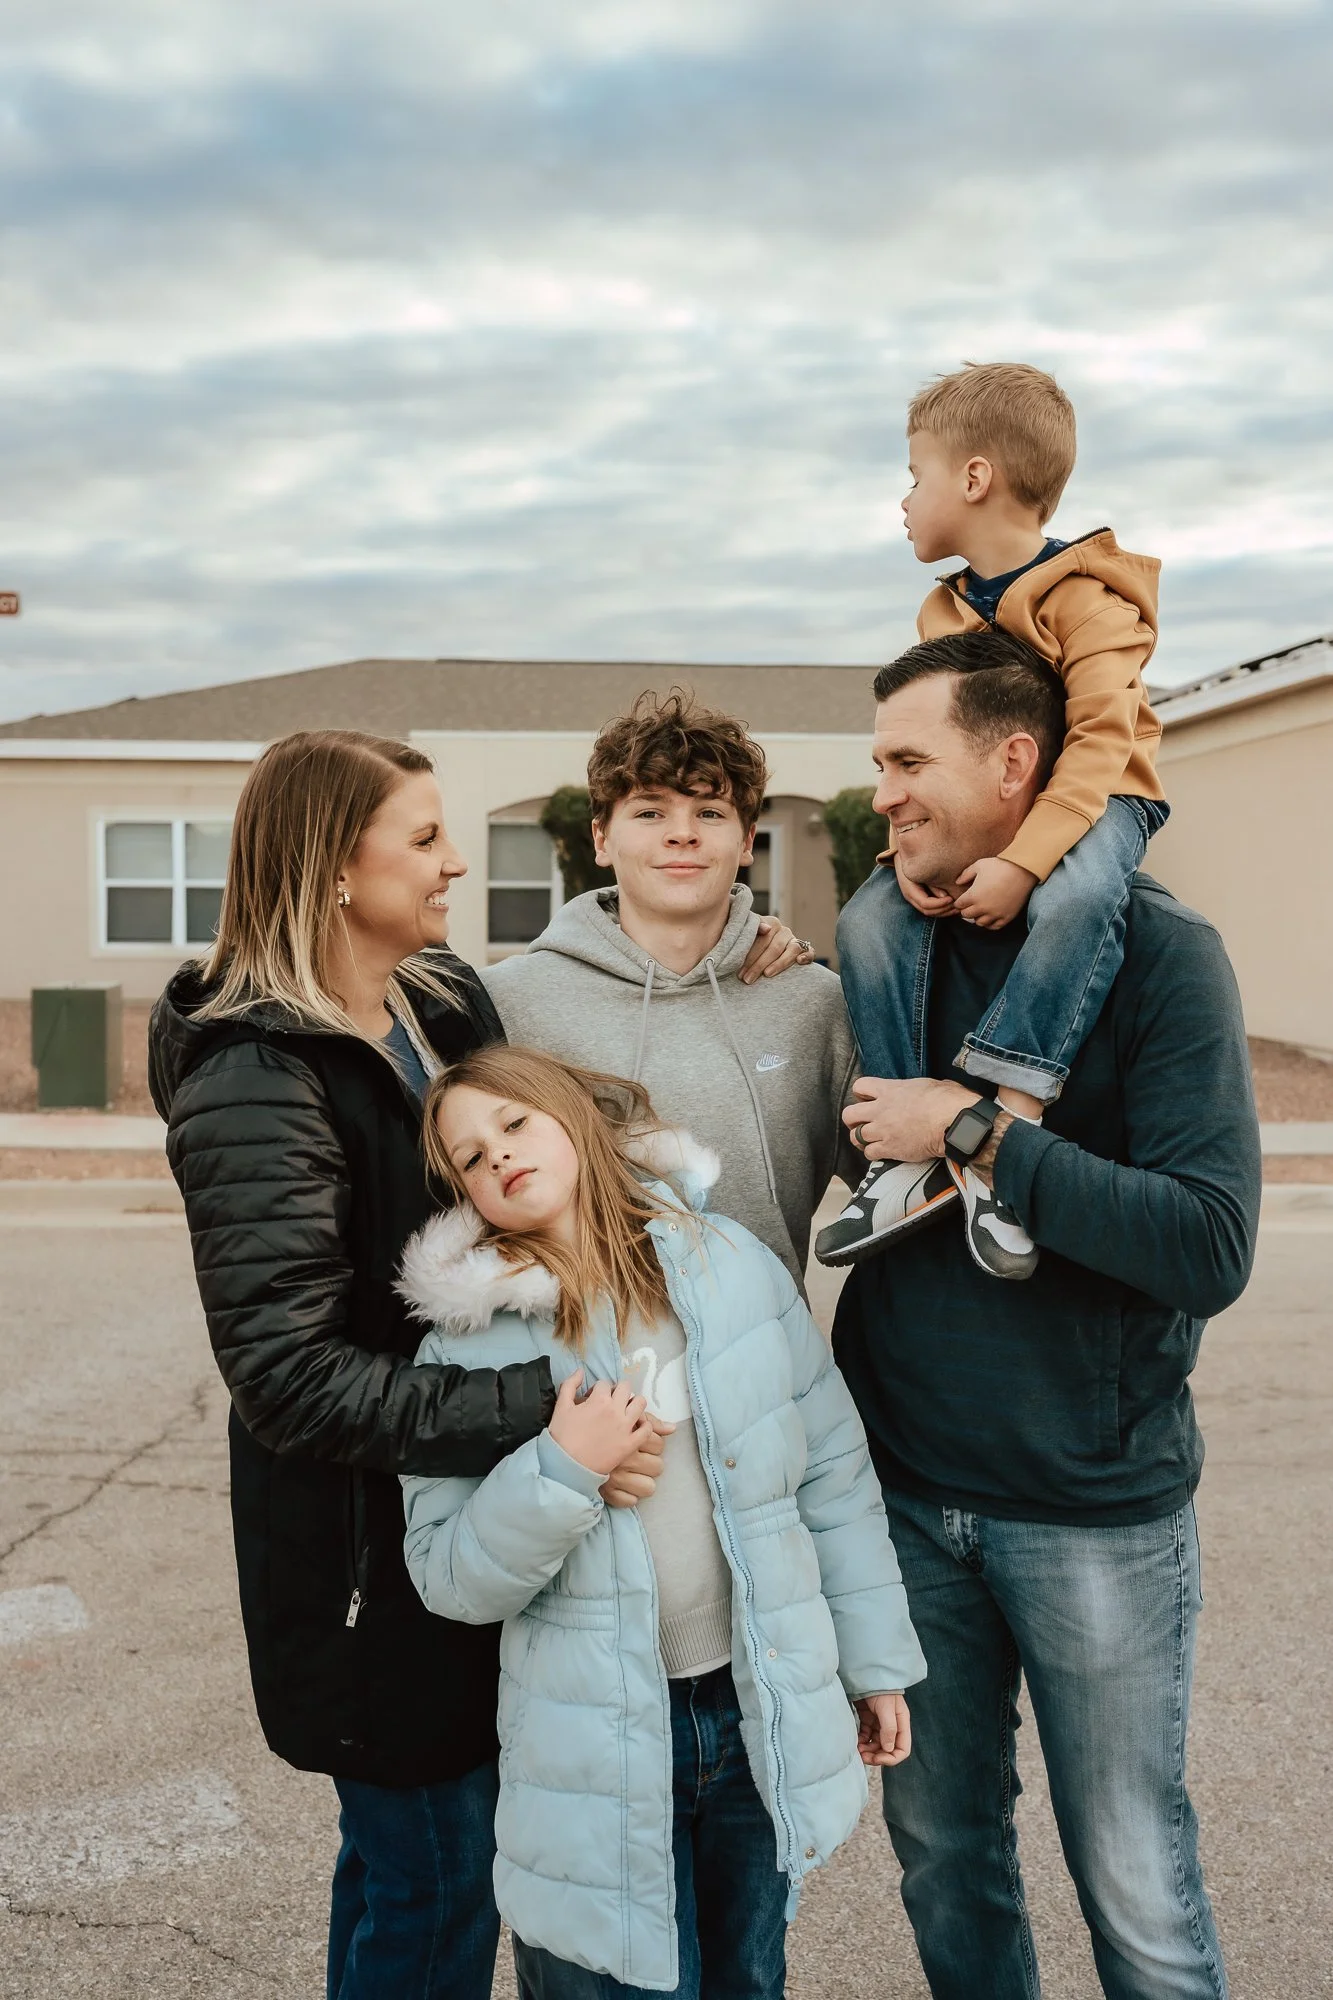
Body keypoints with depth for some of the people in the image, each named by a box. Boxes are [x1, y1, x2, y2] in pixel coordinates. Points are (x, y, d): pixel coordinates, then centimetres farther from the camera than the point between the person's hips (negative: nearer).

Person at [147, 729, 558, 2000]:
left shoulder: (451, 1003, 3)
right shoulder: (256, 1080, -21)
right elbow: (288, 1373, -25)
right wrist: (532, 1412, -30)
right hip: (373, 1543, -7)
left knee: (404, 1854, 23)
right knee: (433, 1886, 8)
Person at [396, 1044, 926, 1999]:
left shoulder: (732, 1265, -5)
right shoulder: (467, 1342, -8)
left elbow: (834, 1477, 1)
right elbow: (448, 1576, -7)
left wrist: (877, 1663, 5)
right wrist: (560, 1472, -23)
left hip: (762, 1714, 2)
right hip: (596, 1740, -2)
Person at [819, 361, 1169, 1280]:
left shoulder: (1087, 598, -13)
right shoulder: (943, 614, 10)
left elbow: (1100, 741, -24)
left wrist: (1023, 861, -36)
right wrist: (909, 844, -15)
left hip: (1091, 800, -6)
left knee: (1074, 901, -40)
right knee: (870, 920, -18)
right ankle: (913, 1147, -18)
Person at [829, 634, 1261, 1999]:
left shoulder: (1154, 952, -12)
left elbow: (1209, 1246, -21)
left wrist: (978, 1136, -22)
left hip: (1094, 1508, -4)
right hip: (908, 1489, 4)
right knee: (942, 1857, 18)